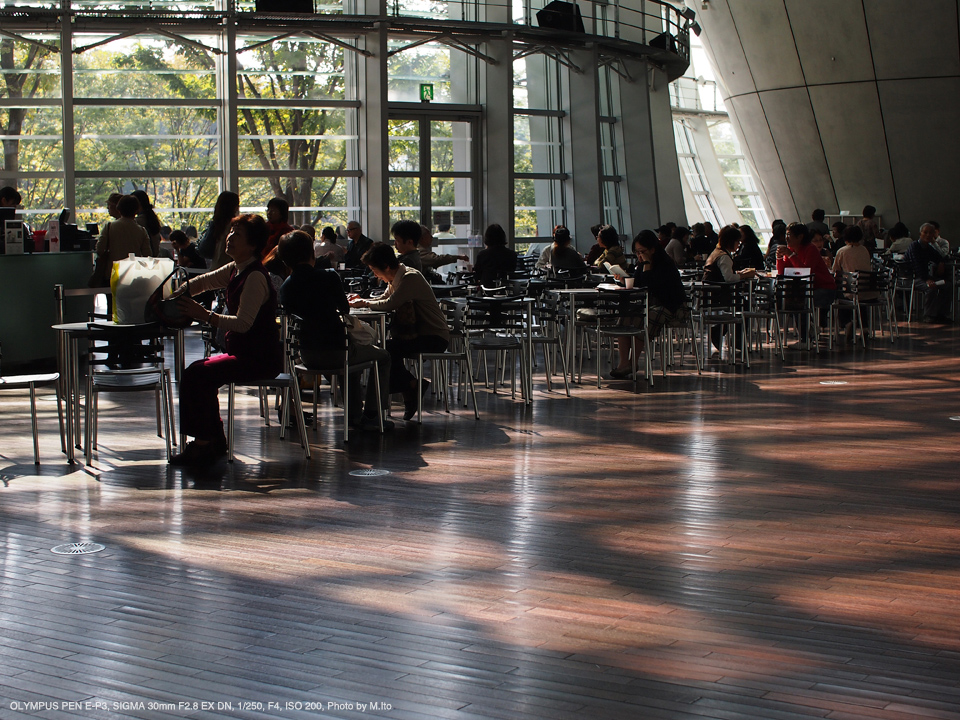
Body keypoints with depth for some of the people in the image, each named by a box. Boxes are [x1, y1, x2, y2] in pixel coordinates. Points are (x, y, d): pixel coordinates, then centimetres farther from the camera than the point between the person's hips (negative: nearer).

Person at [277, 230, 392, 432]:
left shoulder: (285, 287, -1)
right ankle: (372, 416, 17)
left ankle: (354, 415, 35)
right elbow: (345, 309, 3)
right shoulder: (328, 277, -12)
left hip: (307, 356, 6)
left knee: (352, 357, 36)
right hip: (334, 352, -6)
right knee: (383, 357, 20)